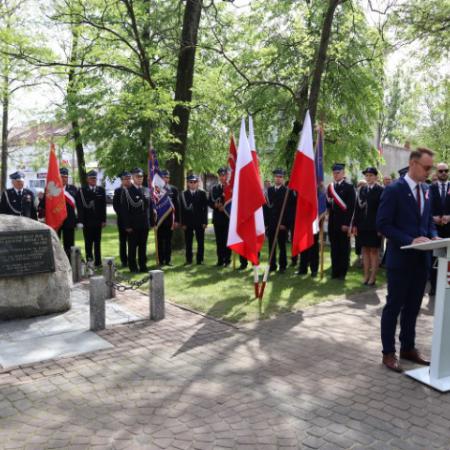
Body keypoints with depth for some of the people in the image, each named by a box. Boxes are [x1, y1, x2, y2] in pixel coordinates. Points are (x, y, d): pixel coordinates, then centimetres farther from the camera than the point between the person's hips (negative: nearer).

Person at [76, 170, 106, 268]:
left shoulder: (101, 190, 6)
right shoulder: (82, 191, -2)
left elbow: (103, 206, 6)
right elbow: (80, 207, -5)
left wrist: (104, 220, 1)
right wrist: (80, 221, -11)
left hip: (98, 221, 2)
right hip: (87, 222, -2)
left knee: (97, 242, 8)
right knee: (88, 242, 2)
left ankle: (98, 262, 13)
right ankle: (89, 261, 9)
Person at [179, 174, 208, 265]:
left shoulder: (202, 193, 5)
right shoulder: (183, 194, 5)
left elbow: (205, 208, 2)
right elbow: (182, 209, 2)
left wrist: (205, 222, -5)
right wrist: (183, 223, -4)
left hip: (199, 221, 0)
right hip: (188, 222, 0)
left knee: (200, 242, 4)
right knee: (188, 242, 4)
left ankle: (200, 259, 11)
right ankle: (189, 259, 13)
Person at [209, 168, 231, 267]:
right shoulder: (214, 188, 11)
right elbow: (209, 202, 10)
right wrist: (215, 205, -9)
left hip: (228, 217, -4)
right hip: (217, 218, 4)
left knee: (227, 240, -1)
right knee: (219, 240, 7)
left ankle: (227, 260, 7)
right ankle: (220, 260, 14)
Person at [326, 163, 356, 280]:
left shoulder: (349, 187, -3)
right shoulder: (330, 187, 13)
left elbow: (351, 207, -9)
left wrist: (347, 223, -13)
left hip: (344, 223, -4)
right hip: (332, 223, 4)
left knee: (344, 249, 3)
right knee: (334, 248, 7)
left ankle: (342, 272, 10)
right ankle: (335, 271, 14)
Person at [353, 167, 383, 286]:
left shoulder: (380, 190, -5)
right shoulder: (361, 189, 10)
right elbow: (357, 208, 9)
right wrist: (355, 225, 4)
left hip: (374, 226, -5)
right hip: (363, 225, 5)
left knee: (374, 251, 4)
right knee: (365, 250, 9)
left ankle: (373, 277, 10)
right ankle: (366, 275, 17)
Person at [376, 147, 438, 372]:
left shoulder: (425, 191, 11)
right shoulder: (394, 190, -12)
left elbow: (428, 222, 19)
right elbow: (383, 224, -16)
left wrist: (433, 236, -3)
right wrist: (410, 241, -22)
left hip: (421, 259, 7)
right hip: (400, 259, -7)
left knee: (412, 307, 16)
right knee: (394, 307, 4)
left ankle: (408, 348, 29)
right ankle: (388, 352, 14)